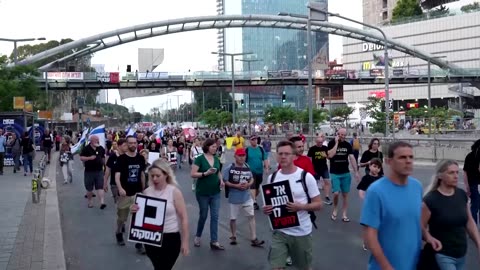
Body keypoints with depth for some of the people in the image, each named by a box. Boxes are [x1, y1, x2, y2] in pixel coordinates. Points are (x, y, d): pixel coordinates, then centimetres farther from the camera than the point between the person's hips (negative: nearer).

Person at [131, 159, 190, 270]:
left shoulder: (174, 192, -11)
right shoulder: (147, 192, -1)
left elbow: (184, 218, -9)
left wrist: (185, 241, -9)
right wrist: (135, 212, -13)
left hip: (171, 238, -4)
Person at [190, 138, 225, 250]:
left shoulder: (216, 159, 5)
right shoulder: (200, 159, -11)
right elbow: (192, 174, -14)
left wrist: (221, 180, -1)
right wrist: (205, 173, -26)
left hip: (215, 192, 4)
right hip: (203, 192, -4)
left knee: (215, 216, 1)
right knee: (203, 215, 9)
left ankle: (214, 242, 5)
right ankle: (198, 236, 33)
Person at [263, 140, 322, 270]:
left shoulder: (306, 177, -12)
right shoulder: (272, 178, 0)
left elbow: (318, 204, -9)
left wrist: (301, 206, -27)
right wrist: (266, 209, -10)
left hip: (302, 232, -2)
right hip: (280, 232, 2)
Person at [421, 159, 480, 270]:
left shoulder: (462, 195, 2)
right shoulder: (430, 200, -16)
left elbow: (469, 222, 11)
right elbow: (421, 227, -11)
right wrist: (430, 239, -29)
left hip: (461, 255, 6)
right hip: (442, 255, -6)